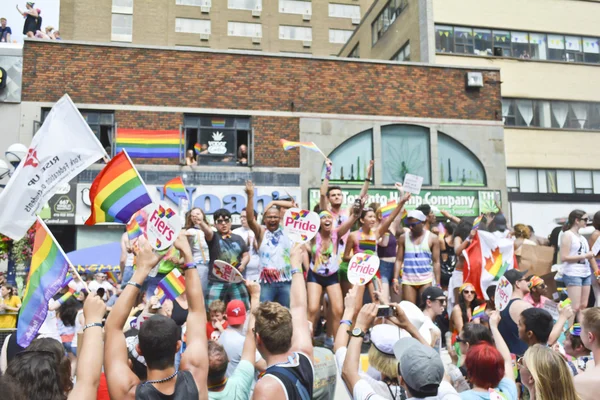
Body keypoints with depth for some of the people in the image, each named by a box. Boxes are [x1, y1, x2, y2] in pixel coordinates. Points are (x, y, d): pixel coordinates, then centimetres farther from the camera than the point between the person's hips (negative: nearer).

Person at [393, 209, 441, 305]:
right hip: (408, 279, 1)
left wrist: (438, 283, -3)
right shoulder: (403, 238, 4)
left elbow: (436, 262, 1)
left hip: (426, 279, -1)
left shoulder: (432, 238, 1)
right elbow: (399, 260, 5)